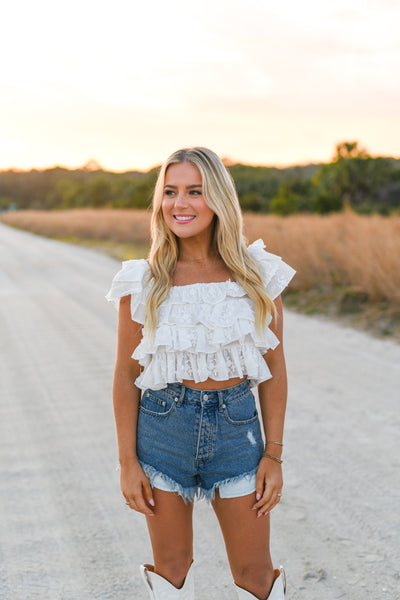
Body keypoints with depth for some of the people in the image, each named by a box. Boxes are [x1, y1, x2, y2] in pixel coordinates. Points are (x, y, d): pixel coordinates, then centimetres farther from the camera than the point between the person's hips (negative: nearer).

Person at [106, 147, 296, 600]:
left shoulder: (259, 274, -2)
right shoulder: (143, 282, -5)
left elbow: (274, 367, 2)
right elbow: (126, 375, 0)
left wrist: (274, 455, -1)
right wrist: (128, 462, -3)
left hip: (237, 428, 1)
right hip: (163, 428, 0)